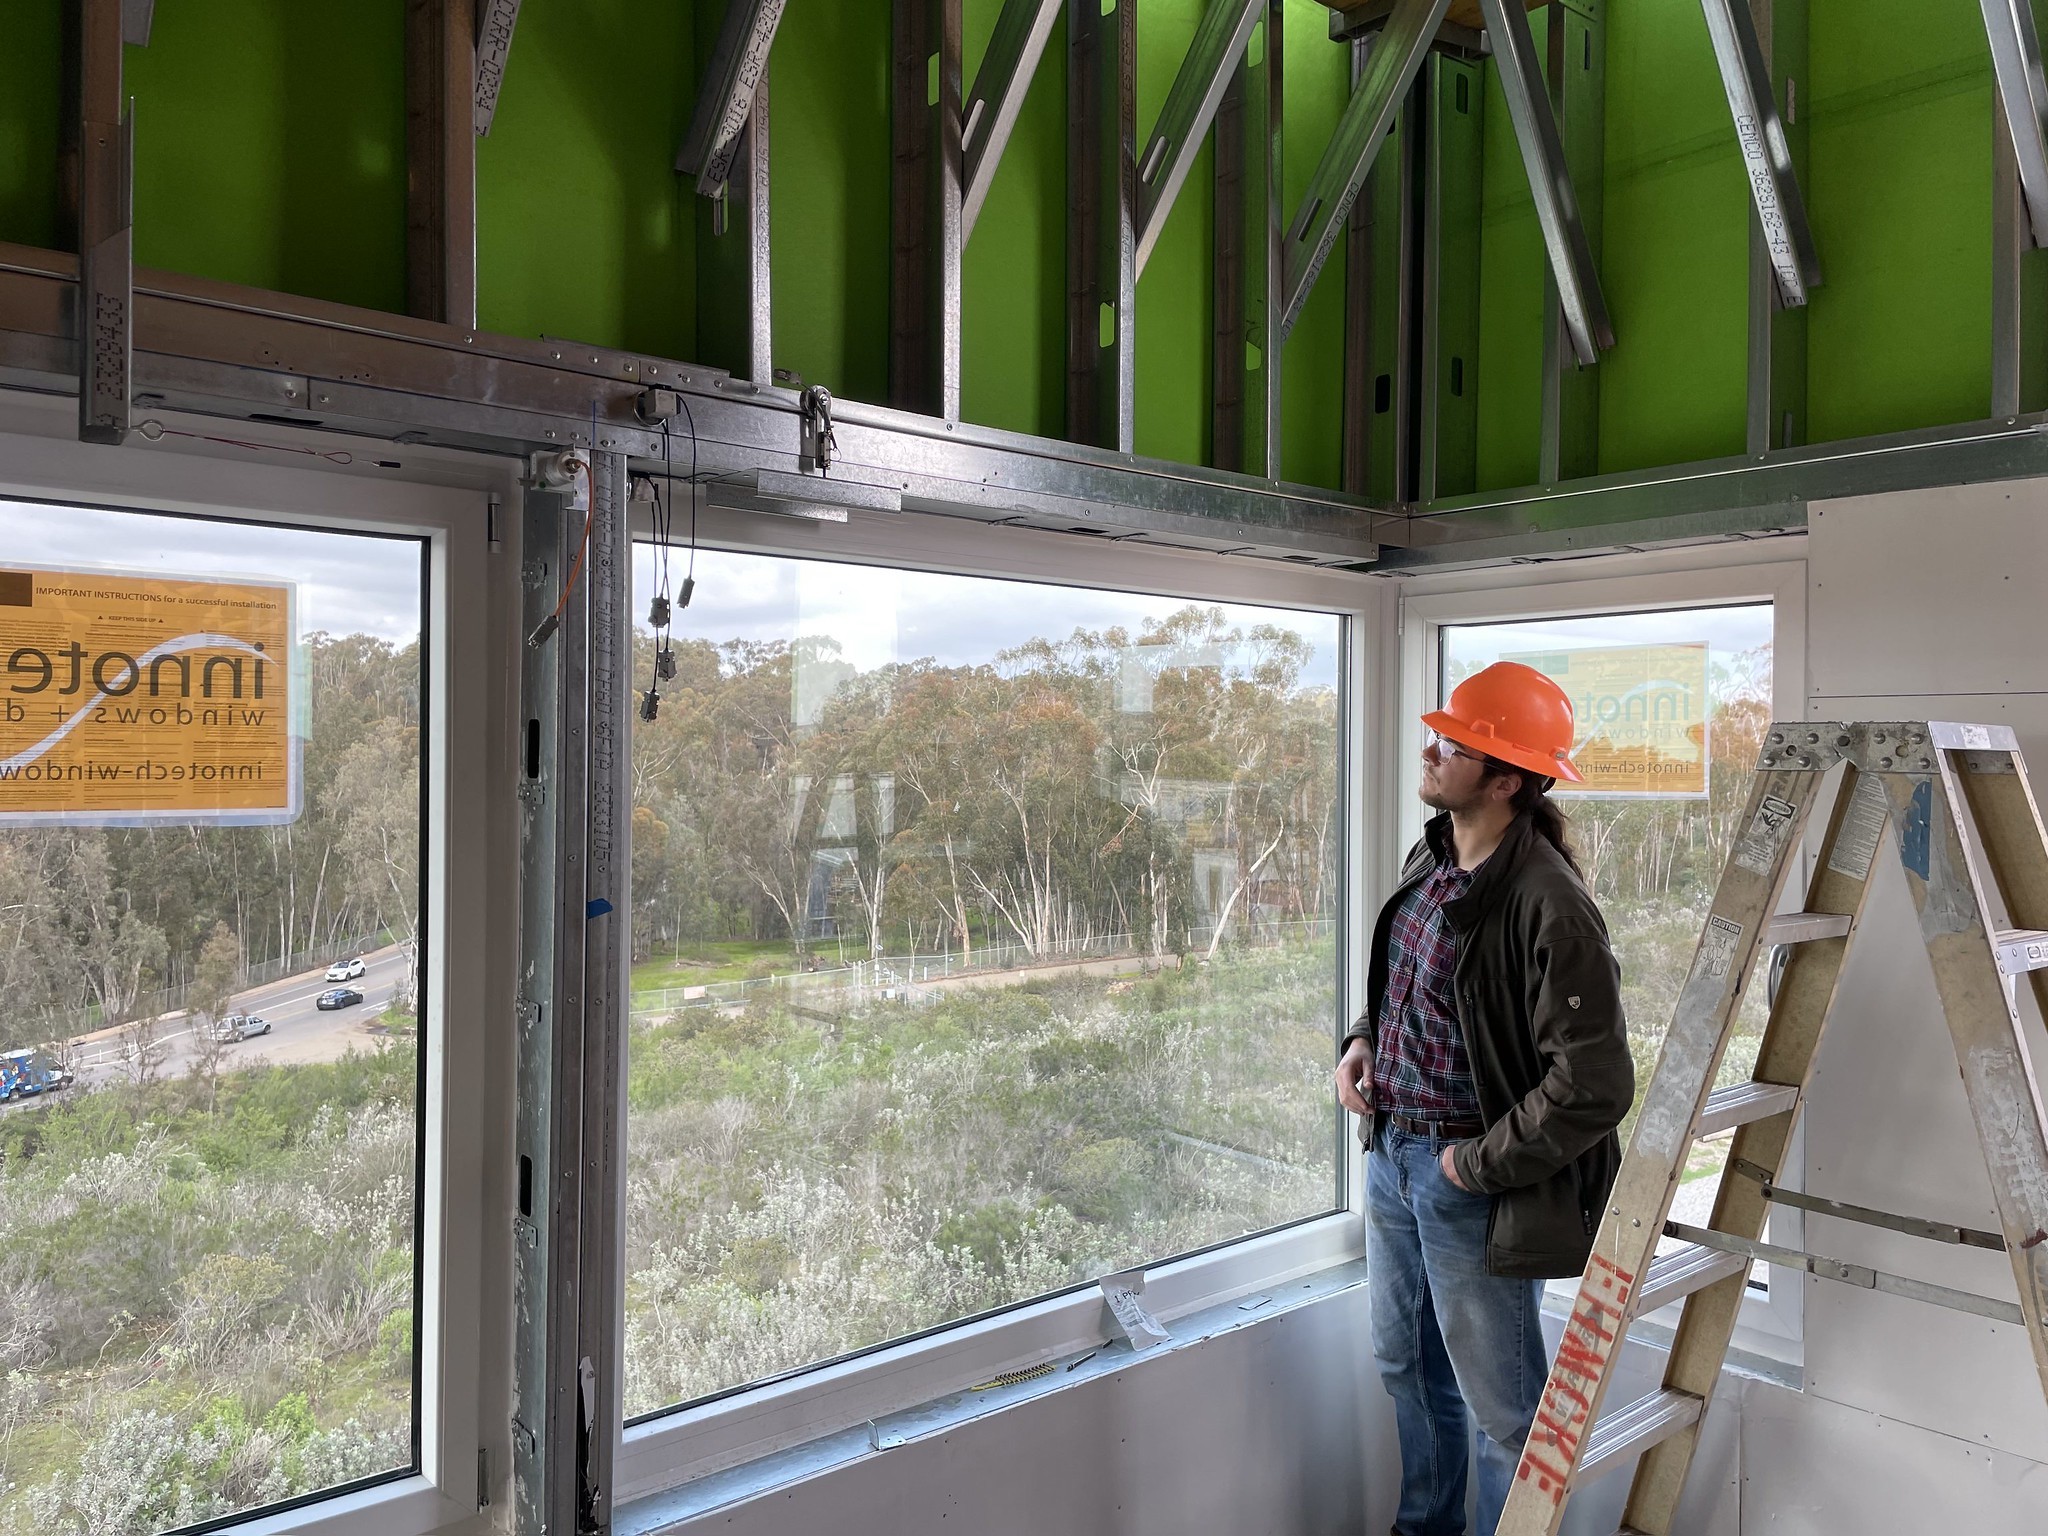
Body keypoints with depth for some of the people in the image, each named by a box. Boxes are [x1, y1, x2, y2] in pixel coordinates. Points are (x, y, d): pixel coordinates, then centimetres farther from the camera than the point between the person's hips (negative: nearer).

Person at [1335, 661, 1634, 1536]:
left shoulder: (1547, 905, -25)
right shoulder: (1429, 858, 2)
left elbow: (1595, 1086, -26)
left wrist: (1479, 1165, -18)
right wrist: (1363, 1039, 2)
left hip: (1471, 1183, -9)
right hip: (1391, 1155, 9)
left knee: (1502, 1405, 10)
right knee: (1407, 1366, 26)